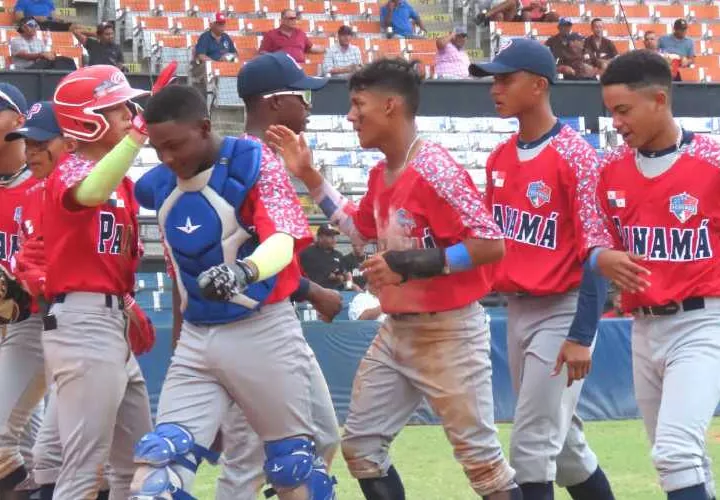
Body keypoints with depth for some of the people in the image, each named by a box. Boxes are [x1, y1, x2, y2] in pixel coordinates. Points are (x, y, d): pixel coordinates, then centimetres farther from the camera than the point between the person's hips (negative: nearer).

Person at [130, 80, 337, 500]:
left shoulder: (255, 165, -14)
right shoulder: (159, 184, 2)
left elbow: (282, 242, -31)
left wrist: (244, 271, -50)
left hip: (263, 334, -5)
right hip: (195, 339, 5)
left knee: (293, 461, 6)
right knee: (159, 461, -7)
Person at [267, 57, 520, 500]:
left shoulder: (434, 170, -20)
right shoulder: (381, 174, 8)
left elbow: (492, 244, -23)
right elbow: (358, 228, 27)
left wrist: (414, 263, -26)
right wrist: (309, 177, 18)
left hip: (448, 332, -9)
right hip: (397, 331, 9)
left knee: (480, 456, -5)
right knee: (360, 444, 9)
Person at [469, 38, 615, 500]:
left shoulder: (575, 156, -15)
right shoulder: (500, 158, 8)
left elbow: (598, 252, -18)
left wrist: (582, 336, -22)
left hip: (562, 311, -8)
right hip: (516, 309, 8)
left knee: (532, 443, -9)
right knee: (560, 441, 15)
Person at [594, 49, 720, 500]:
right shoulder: (612, 169, 4)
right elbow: (600, 244, 13)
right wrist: (603, 259, -9)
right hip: (643, 328, 6)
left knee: (676, 450, -20)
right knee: (679, 460, 14)